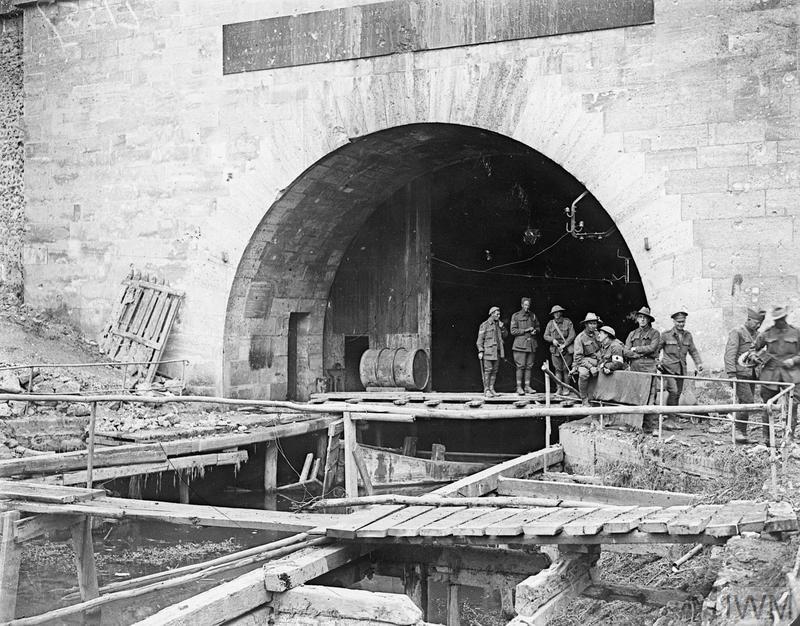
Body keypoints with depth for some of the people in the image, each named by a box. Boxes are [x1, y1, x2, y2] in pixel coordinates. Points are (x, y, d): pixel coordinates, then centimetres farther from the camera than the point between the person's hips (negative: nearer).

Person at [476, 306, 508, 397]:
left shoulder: (498, 324, 14)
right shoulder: (485, 325, -4)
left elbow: (505, 335, 16)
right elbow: (480, 339, -6)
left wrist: (502, 328, -2)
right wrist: (480, 351, -13)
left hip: (497, 351, 6)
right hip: (488, 351, -6)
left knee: (495, 371, 7)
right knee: (487, 371, -6)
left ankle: (491, 389, 13)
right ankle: (486, 390, -2)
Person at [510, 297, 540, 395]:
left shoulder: (533, 316, 14)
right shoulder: (516, 316, 0)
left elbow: (538, 327, 23)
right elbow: (513, 331, -6)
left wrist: (535, 331, 0)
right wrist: (526, 330, -12)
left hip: (531, 344, 5)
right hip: (520, 344, -4)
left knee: (529, 366, 5)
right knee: (520, 366, -6)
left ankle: (527, 386, 10)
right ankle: (519, 387, -1)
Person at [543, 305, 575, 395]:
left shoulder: (568, 322, 0)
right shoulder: (550, 324, 8)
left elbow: (572, 335, -4)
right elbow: (545, 336, 8)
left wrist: (564, 345, -12)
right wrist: (552, 340, -12)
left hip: (566, 349, -2)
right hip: (555, 350, 2)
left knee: (566, 369, 0)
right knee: (558, 369, 0)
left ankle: (566, 388, 7)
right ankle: (559, 388, 4)